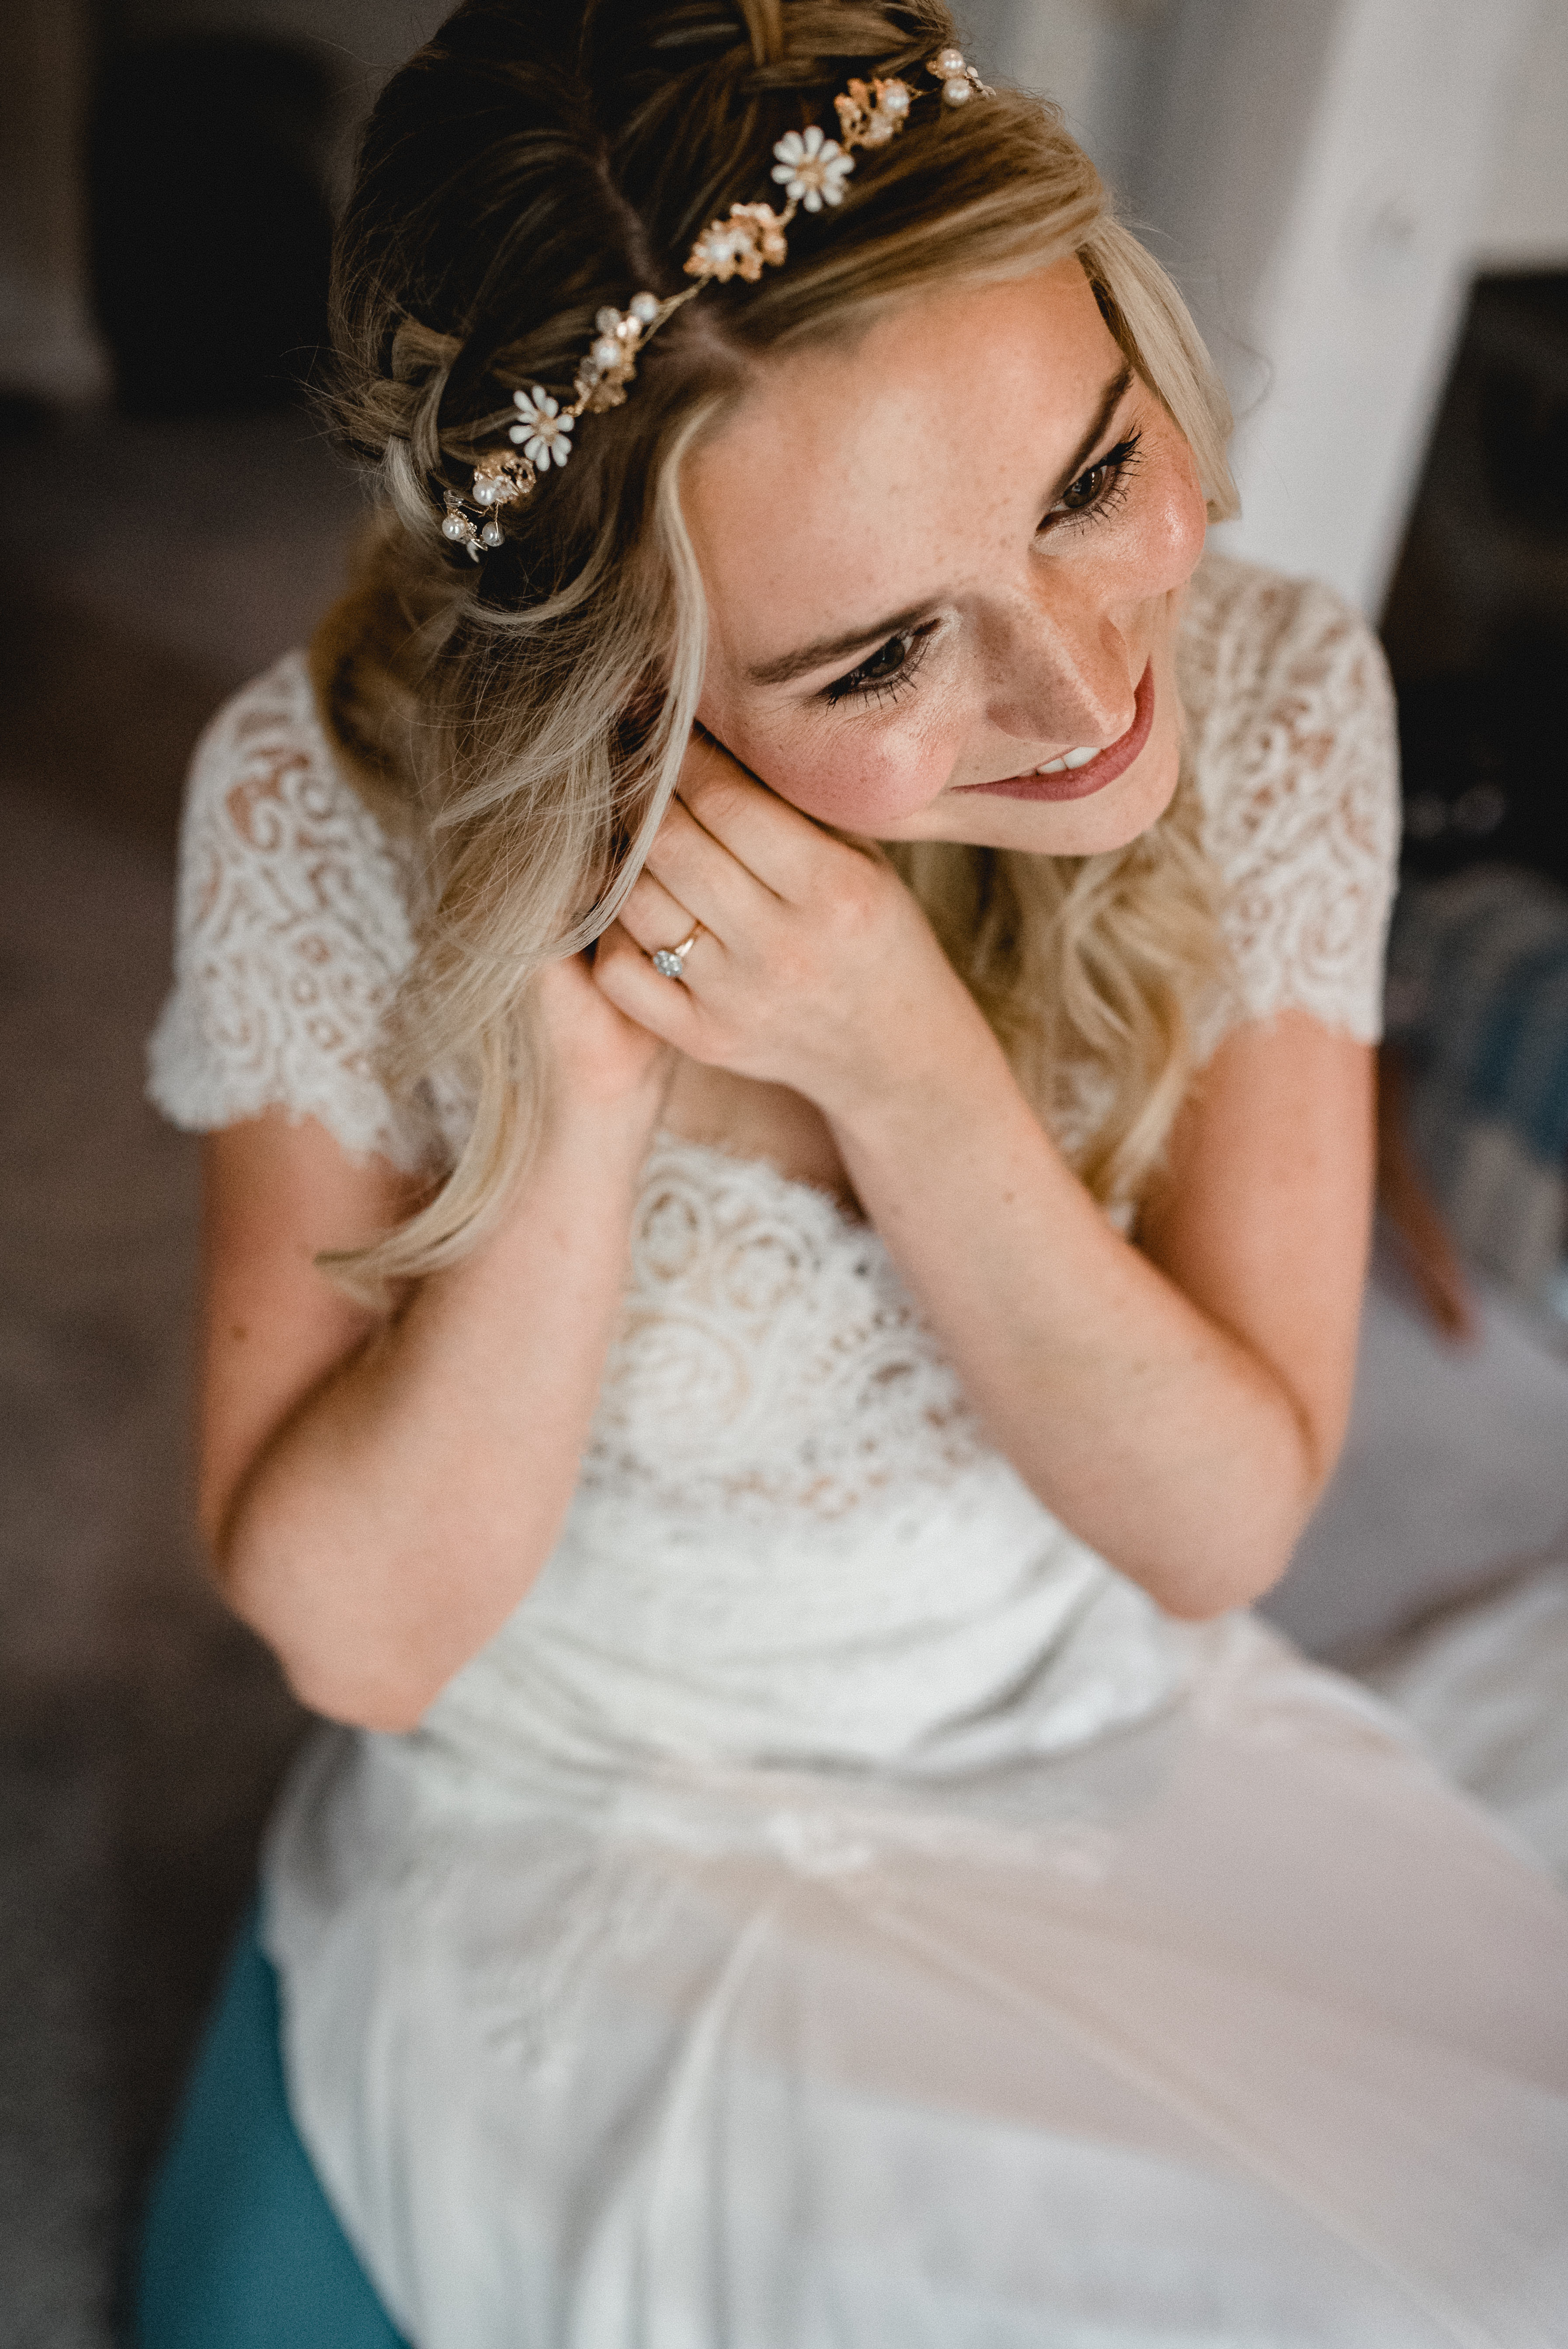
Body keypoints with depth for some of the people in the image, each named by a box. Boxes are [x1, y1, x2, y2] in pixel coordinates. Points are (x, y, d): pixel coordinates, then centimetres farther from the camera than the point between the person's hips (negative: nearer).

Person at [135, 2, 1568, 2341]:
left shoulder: (1270, 701, -14)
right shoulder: (342, 808, -20)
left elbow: (1222, 1525, -13)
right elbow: (354, 1629, -15)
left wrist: (904, 1067, -28)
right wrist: (592, 1095, -29)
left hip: (1119, 1757, 3)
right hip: (582, 1838, -2)